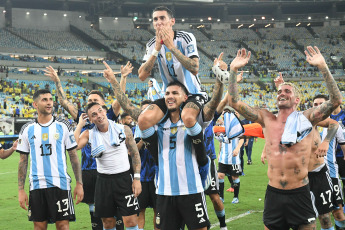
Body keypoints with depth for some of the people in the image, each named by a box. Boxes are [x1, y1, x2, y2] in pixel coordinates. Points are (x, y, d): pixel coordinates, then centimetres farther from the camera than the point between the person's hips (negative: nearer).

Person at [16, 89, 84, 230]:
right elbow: (23, 161, 9)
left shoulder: (63, 127, 3)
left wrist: (79, 184, -1)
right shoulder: (27, 130, 6)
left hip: (60, 185, -1)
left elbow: (74, 157, 5)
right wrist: (20, 190, 3)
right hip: (36, 186, 1)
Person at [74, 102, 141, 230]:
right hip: (103, 180, 2)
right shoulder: (89, 134, 0)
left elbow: (135, 154, 3)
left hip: (124, 178, -2)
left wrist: (137, 178, -4)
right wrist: (80, 125, -8)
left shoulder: (124, 130, -2)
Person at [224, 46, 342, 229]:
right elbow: (234, 102, 3)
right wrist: (233, 70, -5)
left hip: (299, 194, -2)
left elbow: (336, 100, -14)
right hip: (273, 194, 2)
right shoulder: (266, 119, 4)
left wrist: (322, 67, -20)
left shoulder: (306, 118, -2)